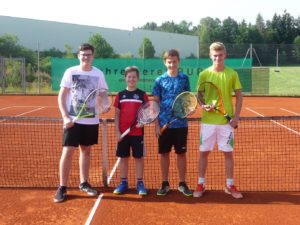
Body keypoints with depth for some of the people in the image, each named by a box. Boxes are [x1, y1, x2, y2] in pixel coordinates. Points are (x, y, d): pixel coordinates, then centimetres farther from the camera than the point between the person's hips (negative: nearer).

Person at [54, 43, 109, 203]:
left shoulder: (98, 74, 2)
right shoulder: (70, 72, -4)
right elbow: (61, 96, -2)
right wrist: (65, 116, -13)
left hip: (91, 120, 3)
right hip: (73, 120, -3)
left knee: (86, 151, 13)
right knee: (67, 152, -5)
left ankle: (83, 183, 26)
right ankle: (62, 188, 4)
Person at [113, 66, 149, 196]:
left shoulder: (142, 95, 1)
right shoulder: (120, 95, 5)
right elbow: (117, 114, 6)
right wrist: (117, 131, -1)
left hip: (137, 132, -1)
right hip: (123, 132, 2)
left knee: (139, 157, 5)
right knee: (123, 158, 8)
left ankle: (140, 183, 14)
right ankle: (123, 183, 19)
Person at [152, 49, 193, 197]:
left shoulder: (184, 78, 3)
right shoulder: (160, 80, 1)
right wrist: (156, 124, -4)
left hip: (181, 123, 0)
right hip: (164, 123, 0)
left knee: (181, 153, 7)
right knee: (164, 153, 7)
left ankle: (182, 184, 19)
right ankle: (165, 184, 19)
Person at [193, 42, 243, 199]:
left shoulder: (232, 74, -1)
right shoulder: (204, 74, 0)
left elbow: (239, 96, 3)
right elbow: (199, 94, 8)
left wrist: (236, 116, -6)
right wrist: (203, 105, -13)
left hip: (227, 121, 0)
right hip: (208, 120, 1)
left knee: (228, 152, 6)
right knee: (204, 152, 5)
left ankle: (229, 185, 20)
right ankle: (201, 184, 18)